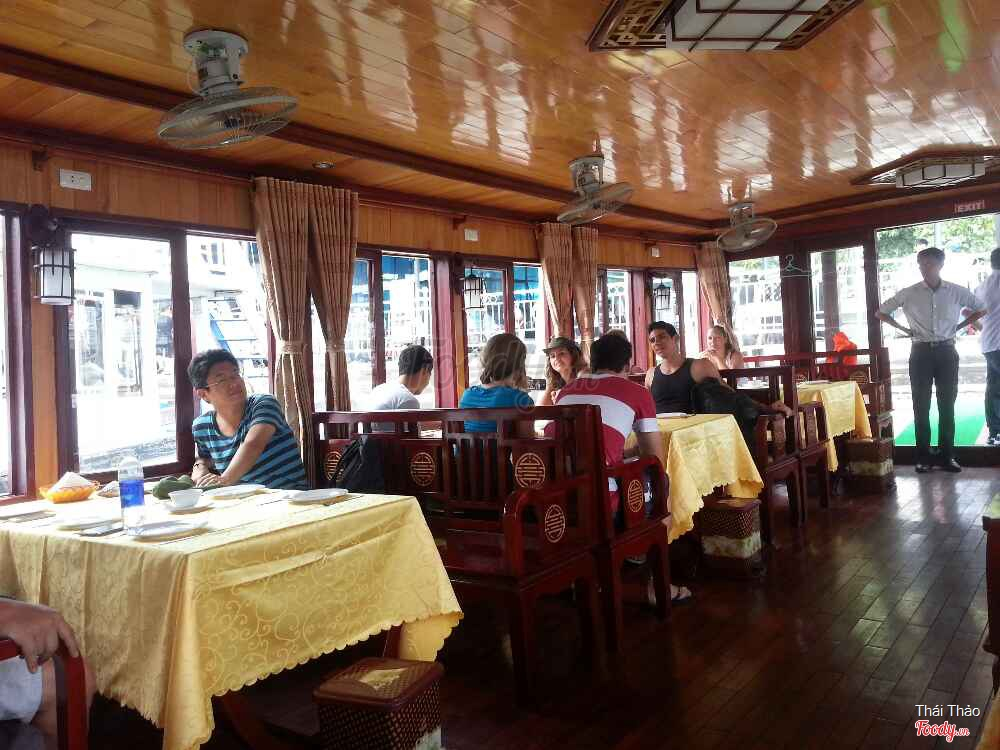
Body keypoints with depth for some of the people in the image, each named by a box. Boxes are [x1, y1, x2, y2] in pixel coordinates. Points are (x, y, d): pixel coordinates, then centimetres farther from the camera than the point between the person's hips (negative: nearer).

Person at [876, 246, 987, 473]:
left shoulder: (956, 292, 2)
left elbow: (981, 310, 15)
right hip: (921, 352, -1)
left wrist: (958, 327, 5)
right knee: (921, 406, 2)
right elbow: (881, 313, 7)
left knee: (947, 405, 4)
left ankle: (946, 455, 12)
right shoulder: (909, 293, -1)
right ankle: (923, 457, 8)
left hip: (946, 351, 1)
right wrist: (905, 329, 3)